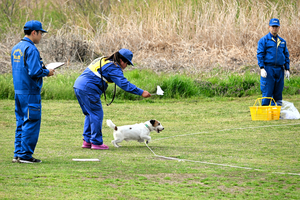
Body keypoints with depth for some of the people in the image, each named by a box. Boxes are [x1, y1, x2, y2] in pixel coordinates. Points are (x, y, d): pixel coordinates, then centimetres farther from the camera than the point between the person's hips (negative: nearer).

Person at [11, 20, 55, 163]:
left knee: (21, 123, 14)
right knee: (31, 123, -4)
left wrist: (41, 68, 18)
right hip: (30, 92, -9)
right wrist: (47, 72, -5)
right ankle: (25, 155, -3)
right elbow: (34, 72, -22)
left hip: (18, 91, 9)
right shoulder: (31, 49, -15)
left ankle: (18, 154, 16)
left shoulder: (16, 48, 14)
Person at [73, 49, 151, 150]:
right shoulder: (113, 68, -8)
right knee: (97, 114, -2)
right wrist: (141, 92, -15)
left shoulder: (103, 61, 20)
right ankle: (96, 142, 1)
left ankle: (87, 141, 19)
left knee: (90, 114, 18)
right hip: (88, 89, -10)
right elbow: (124, 84, -15)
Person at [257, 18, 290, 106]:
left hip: (279, 69, 5)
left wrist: (287, 69, 10)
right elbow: (260, 54, -4)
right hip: (268, 69, -5)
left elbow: (286, 55, 18)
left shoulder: (282, 41, 15)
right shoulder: (264, 40, 1)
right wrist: (262, 68, -13)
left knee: (278, 93, 7)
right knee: (267, 93, -7)